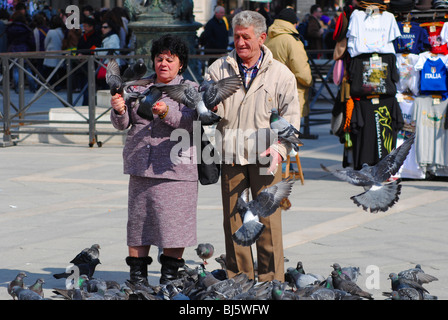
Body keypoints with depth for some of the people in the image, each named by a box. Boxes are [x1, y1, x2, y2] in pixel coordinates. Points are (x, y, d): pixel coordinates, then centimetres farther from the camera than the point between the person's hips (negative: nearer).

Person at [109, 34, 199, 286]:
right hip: (140, 165, 4)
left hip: (175, 167, -4)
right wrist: (119, 110, -12)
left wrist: (167, 112, -28)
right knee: (138, 218, 3)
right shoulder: (139, 88, 16)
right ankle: (138, 275, 9)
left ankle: (169, 276, 4)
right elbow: (123, 124, 10)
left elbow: (190, 122, -11)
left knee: (172, 220, -5)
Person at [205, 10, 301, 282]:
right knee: (233, 218, 5)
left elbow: (291, 116, 2)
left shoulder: (280, 73, 3)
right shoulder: (220, 69, 8)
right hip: (231, 156, 2)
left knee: (268, 219, -4)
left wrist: (280, 148, -12)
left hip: (265, 157, -2)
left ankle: (271, 280, 2)